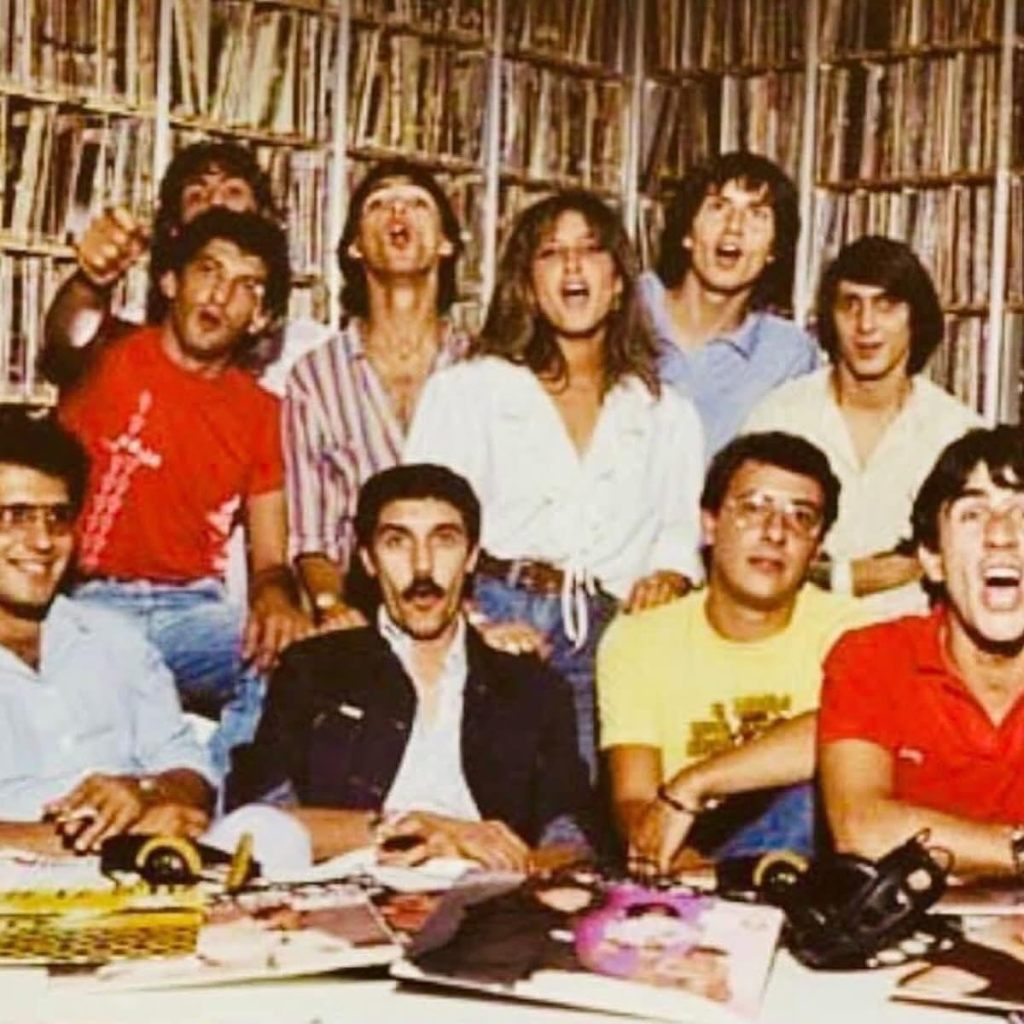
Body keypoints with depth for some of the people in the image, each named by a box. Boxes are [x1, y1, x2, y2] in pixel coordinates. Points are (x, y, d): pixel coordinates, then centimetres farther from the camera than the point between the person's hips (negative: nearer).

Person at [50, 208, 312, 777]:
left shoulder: (260, 411, 13)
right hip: (91, 602, -3)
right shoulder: (113, 361, 4)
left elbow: (270, 560, 9)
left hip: (193, 611, 3)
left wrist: (276, 597, -17)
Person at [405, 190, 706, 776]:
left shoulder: (669, 415, 22)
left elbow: (683, 530, 16)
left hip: (604, 642, 2)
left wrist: (670, 577, -6)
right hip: (489, 620, -1)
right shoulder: (466, 389, 14)